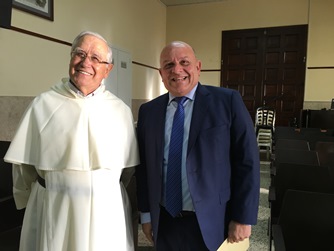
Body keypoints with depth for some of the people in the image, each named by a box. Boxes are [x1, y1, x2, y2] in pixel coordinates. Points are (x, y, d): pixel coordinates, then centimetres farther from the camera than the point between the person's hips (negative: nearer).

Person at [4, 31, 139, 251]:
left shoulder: (121, 110, -1)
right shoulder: (44, 104, -4)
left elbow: (128, 165, 6)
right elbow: (24, 164, 4)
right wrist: (31, 205, 12)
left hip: (108, 210, 1)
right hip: (52, 210, 0)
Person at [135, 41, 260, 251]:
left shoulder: (228, 101, -9)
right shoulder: (148, 111, 1)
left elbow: (247, 161, -9)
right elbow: (144, 166, 5)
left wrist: (243, 218, -8)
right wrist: (146, 213, 6)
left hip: (211, 223, -2)